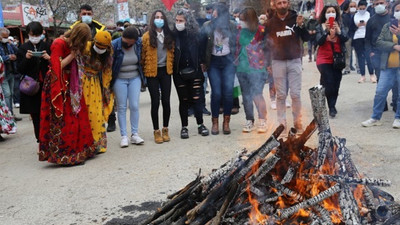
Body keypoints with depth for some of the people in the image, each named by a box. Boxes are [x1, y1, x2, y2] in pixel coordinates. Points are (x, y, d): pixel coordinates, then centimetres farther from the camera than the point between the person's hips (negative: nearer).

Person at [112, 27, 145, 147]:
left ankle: (135, 134, 8)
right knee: (122, 107, 2)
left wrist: (142, 76, 10)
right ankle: (123, 136, 7)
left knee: (134, 106, -1)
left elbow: (142, 59, 9)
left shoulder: (139, 43, -8)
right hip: (120, 79, -2)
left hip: (135, 78, 2)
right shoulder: (114, 45, -16)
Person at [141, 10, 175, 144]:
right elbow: (143, 55, -2)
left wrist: (172, 67, 5)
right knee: (155, 102, 1)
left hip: (165, 71, 2)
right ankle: (156, 131, 12)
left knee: (166, 101, 2)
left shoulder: (169, 36, 5)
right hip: (152, 72, -2)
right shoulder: (147, 36, -4)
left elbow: (172, 52, 10)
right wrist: (143, 71, -3)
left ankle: (165, 129, 17)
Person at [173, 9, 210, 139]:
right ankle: (184, 127, 17)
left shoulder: (195, 34, -2)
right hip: (179, 73, 0)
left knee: (197, 98, 1)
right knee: (183, 100, 8)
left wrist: (201, 68, -5)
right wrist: (172, 69, -7)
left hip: (194, 71, 0)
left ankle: (200, 125, 14)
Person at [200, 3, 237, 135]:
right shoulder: (207, 27, -5)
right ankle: (215, 123, 7)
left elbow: (236, 44, 6)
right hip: (213, 63, -1)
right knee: (216, 93, -5)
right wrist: (202, 62, 2)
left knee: (228, 92, -6)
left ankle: (226, 122, 6)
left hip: (228, 62, 1)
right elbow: (202, 45, 1)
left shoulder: (232, 26, -2)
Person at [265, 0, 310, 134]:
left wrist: (301, 25, -19)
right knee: (281, 95, 3)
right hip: (278, 62, 1)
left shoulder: (296, 18, 1)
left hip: (294, 61, 0)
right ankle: (282, 123, 10)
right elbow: (266, 43, 10)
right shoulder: (270, 23, 3)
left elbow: (306, 38, -2)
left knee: (295, 94, 0)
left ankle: (297, 122, 12)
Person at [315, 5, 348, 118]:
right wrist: (326, 30, -25)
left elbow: (345, 39, -8)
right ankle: (332, 107, -4)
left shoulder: (340, 26, 5)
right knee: (329, 83, -15)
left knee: (335, 84, 5)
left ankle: (332, 106, 19)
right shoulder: (320, 27, -1)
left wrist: (338, 30, -24)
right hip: (324, 59, -3)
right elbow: (319, 42, -14)